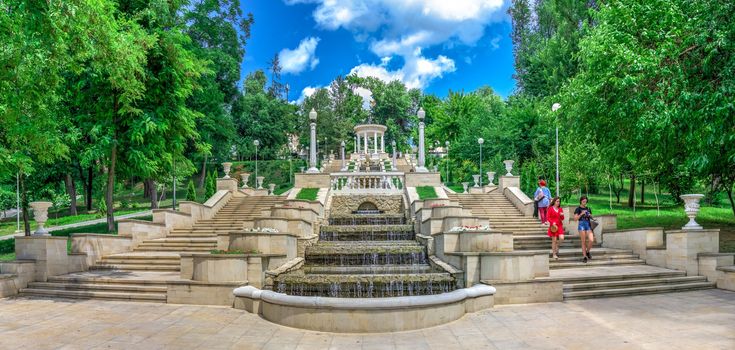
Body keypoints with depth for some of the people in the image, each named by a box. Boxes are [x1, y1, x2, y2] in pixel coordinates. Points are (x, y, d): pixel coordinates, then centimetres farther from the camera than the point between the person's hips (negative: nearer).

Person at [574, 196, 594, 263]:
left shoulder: (588, 209, 13)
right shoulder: (578, 209, 0)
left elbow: (591, 218, 21)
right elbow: (575, 218, -7)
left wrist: (590, 216, -1)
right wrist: (581, 214, -15)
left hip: (588, 225, 3)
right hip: (581, 225, -3)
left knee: (591, 240, -13)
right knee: (583, 242, -1)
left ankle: (587, 252, 13)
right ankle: (584, 256, 8)